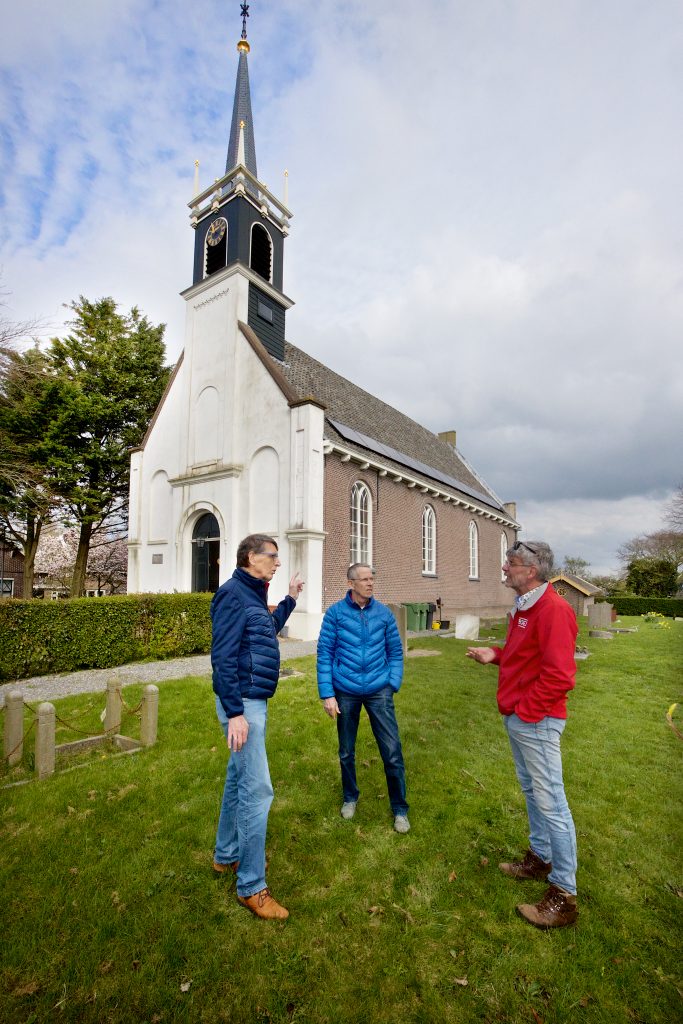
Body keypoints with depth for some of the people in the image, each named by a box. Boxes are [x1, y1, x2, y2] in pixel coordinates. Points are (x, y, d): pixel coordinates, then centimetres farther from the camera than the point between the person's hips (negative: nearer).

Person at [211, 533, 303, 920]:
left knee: (238, 779, 21)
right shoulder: (233, 593, -18)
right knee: (258, 790, -4)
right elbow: (223, 656, -22)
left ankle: (227, 854, 39)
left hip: (256, 702, 10)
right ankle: (251, 886, 11)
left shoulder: (254, 595, 10)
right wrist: (234, 713, -23)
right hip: (243, 704, -10)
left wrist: (290, 599, 20)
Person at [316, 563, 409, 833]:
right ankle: (350, 798, 42)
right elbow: (324, 654, -5)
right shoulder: (335, 613, -8)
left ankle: (399, 808, 23)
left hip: (378, 690, 1)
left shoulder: (384, 613, -2)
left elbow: (395, 652, 6)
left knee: (392, 751, 1)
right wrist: (327, 694, -8)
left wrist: (393, 684, -2)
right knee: (346, 752, 17)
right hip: (346, 691, 0)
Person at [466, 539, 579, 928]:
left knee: (550, 803, 2)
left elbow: (559, 674, -25)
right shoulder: (524, 607, 10)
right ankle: (540, 859, 40)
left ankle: (564, 897, 16)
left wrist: (526, 711, -18)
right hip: (517, 718, 10)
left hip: (536, 722, -10)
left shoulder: (554, 609, -22)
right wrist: (495, 654, 6)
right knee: (531, 792, 22)